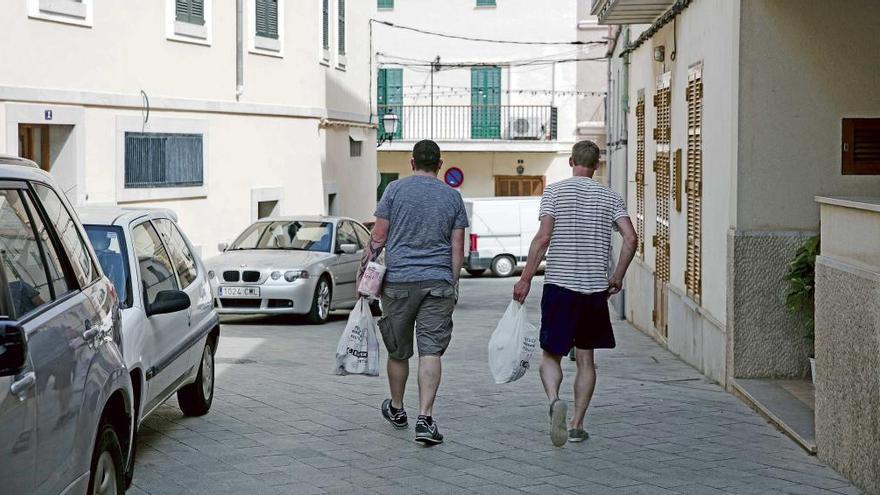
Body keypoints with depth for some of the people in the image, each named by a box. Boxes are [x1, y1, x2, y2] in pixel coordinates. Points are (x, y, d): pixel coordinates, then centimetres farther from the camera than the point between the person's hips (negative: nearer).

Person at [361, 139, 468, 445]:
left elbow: (378, 238, -1)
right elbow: (457, 248, 5)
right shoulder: (453, 197, 6)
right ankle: (425, 418, -14)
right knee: (431, 352, -3)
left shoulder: (395, 190, 0)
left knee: (398, 351, 13)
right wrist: (453, 285, 13)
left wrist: (365, 272, 7)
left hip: (398, 280, 0)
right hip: (438, 282, 1)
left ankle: (396, 409, 30)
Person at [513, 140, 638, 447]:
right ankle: (577, 425, 11)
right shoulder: (609, 197, 7)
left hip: (559, 285, -2)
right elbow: (631, 239, -3)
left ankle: (554, 400, -23)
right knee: (585, 358, 12)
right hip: (595, 288, 2)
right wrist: (617, 277, 8)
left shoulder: (554, 191, -1)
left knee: (551, 355, 6)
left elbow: (543, 237, -10)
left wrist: (526, 278, -6)